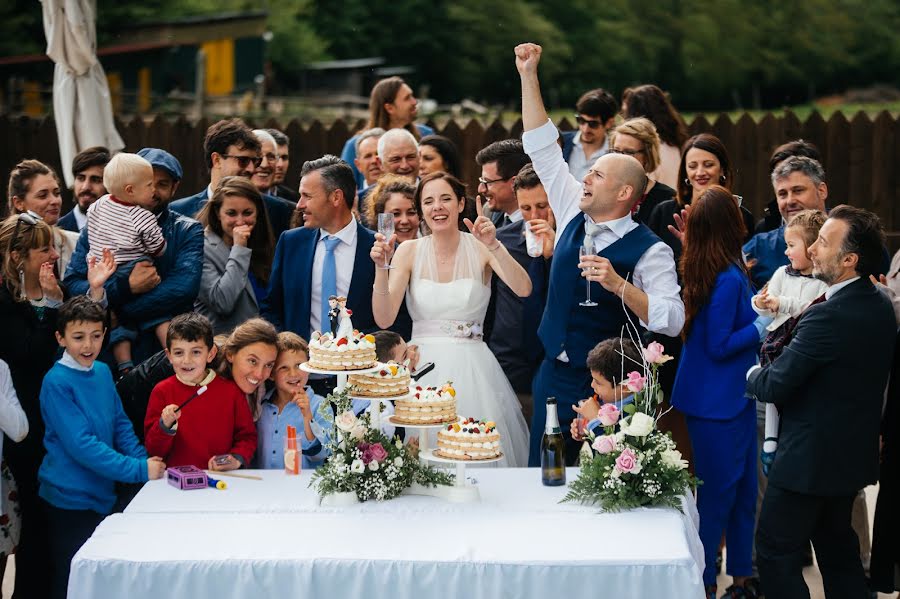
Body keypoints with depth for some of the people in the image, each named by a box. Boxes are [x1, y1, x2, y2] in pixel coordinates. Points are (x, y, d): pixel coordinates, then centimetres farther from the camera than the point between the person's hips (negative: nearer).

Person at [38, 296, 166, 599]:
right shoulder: (57, 383, -17)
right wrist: (139, 470, -22)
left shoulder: (103, 372, 5)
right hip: (70, 499, -7)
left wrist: (144, 458, -6)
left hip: (102, 494, 7)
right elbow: (81, 445, -22)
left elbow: (120, 423, 12)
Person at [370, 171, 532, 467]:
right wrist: (381, 267, -18)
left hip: (472, 367, -1)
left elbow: (523, 289, -17)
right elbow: (384, 319, -6)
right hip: (424, 367, 1)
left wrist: (493, 246, -27)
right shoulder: (409, 251, 1)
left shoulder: (481, 248, -1)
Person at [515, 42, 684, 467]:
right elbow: (542, 148, 10)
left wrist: (617, 284, -27)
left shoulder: (649, 250, -10)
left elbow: (672, 321, -18)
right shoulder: (574, 215, 6)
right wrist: (528, 75, 8)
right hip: (554, 376, 6)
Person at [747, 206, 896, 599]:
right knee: (838, 550, 20)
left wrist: (752, 375, 0)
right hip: (853, 453, 9)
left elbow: (772, 387, -22)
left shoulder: (829, 316, -26)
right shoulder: (880, 306, 3)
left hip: (811, 458, -9)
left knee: (775, 553, 0)